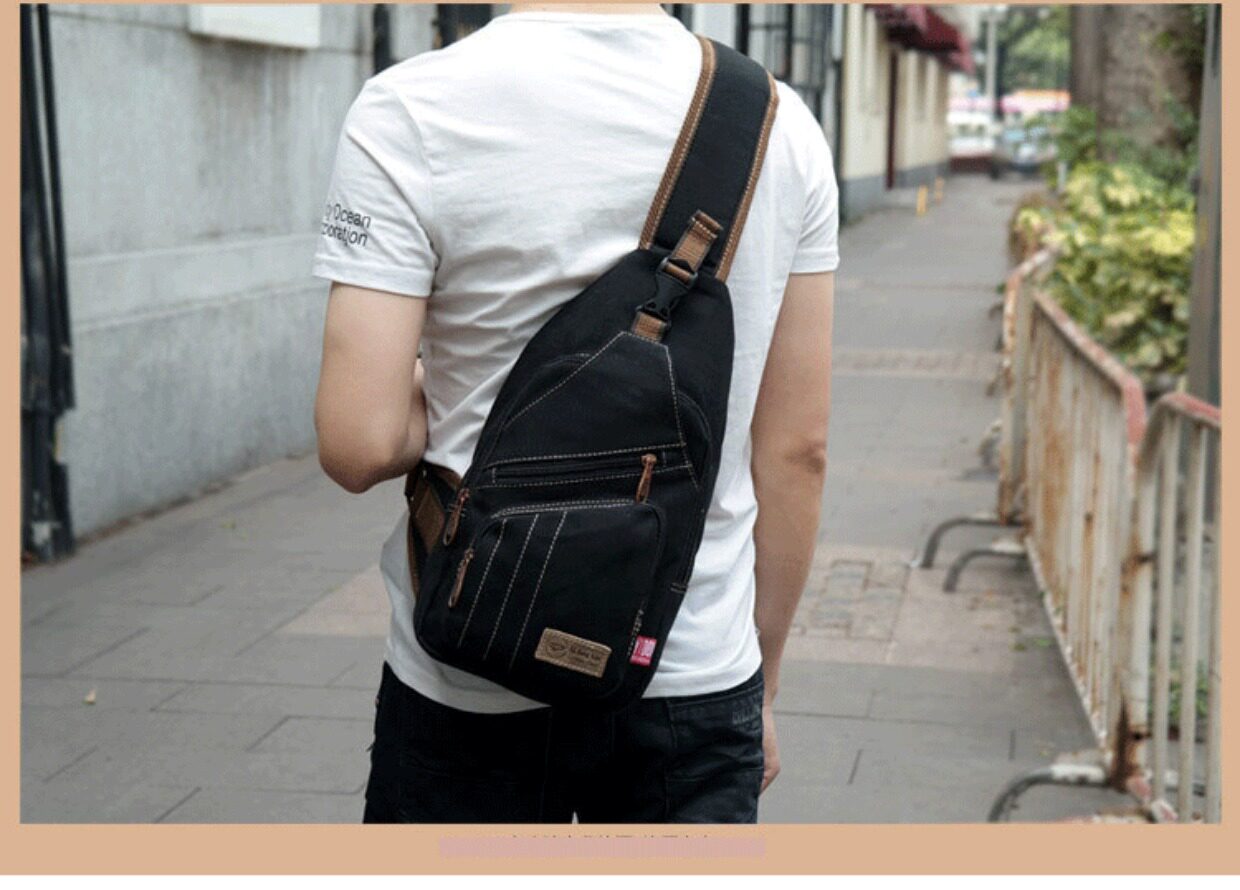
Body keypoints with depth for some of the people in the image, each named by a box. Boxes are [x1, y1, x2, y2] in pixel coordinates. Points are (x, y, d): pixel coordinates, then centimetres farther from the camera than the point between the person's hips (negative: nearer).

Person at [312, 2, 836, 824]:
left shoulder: (412, 110, -13)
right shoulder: (783, 123, -2)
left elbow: (361, 445, -17)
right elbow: (798, 450, 1)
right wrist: (761, 682, 13)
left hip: (471, 694, -2)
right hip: (700, 686, 3)